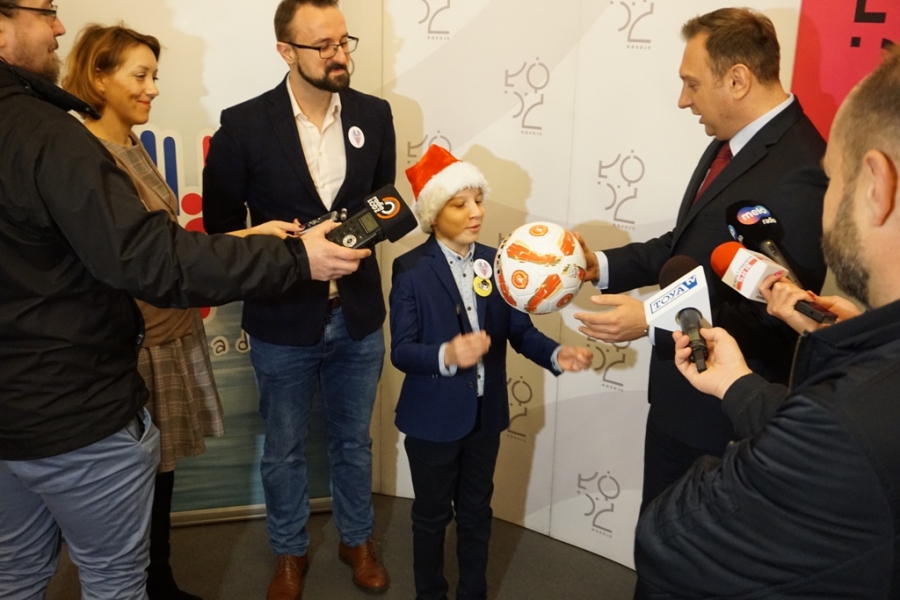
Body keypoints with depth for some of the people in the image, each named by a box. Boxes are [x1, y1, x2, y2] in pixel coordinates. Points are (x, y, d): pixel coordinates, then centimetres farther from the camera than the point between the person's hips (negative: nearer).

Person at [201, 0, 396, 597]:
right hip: (282, 320, -2)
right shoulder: (244, 124, -11)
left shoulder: (374, 114, -2)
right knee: (284, 450, 16)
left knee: (354, 441, 20)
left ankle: (358, 540, 43)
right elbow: (222, 223, -2)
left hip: (359, 315, 2)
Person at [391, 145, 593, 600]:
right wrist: (446, 356, -38)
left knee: (477, 511, 21)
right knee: (432, 514, 16)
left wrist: (556, 355, -21)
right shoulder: (411, 270, -14)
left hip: (486, 413, 4)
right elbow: (401, 351, -19)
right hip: (434, 417, -4)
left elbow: (519, 329, -2)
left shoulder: (494, 262, -1)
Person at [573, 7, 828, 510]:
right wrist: (602, 266, 0)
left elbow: (777, 317, -28)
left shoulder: (799, 174, -27)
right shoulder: (729, 145, 4)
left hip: (728, 408, -9)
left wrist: (653, 322, -27)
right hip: (679, 392, 9)